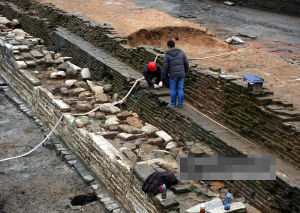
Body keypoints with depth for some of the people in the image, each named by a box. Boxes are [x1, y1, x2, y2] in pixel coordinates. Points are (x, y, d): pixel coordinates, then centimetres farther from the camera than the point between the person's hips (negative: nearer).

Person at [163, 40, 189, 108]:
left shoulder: (167, 55, -14)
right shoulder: (181, 52, -6)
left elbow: (165, 66, -11)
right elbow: (186, 62, -1)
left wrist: (166, 74, 6)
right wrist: (186, 70, 17)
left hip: (173, 75, -2)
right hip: (181, 74, 2)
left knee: (173, 89, 14)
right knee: (180, 89, 12)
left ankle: (173, 103, 22)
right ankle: (180, 104, 15)